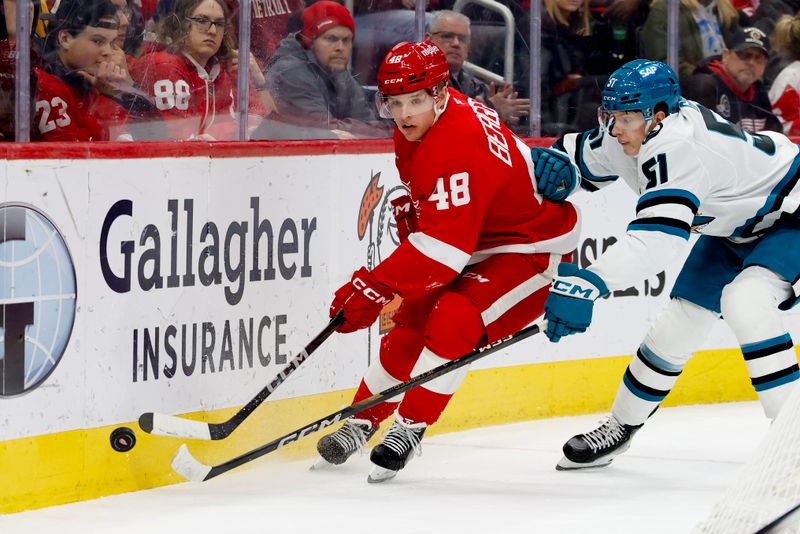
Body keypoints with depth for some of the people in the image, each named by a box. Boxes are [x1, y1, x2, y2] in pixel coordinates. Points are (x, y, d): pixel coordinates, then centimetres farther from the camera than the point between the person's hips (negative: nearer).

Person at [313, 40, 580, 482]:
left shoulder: (461, 146, -35)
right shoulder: (413, 129, -5)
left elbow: (443, 246, -41)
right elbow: (415, 198, 17)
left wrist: (374, 289, -41)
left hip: (531, 248, -10)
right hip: (479, 245, 10)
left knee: (453, 321, -27)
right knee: (411, 322, 7)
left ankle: (409, 429, -17)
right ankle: (362, 423, 21)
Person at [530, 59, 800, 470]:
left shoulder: (677, 143, -38)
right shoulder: (623, 137, -10)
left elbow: (658, 236, -49)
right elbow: (576, 155, 10)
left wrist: (590, 283, -59)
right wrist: (550, 161, -16)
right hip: (734, 227, 9)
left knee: (744, 302, -32)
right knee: (677, 324, 7)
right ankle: (620, 427, 26)